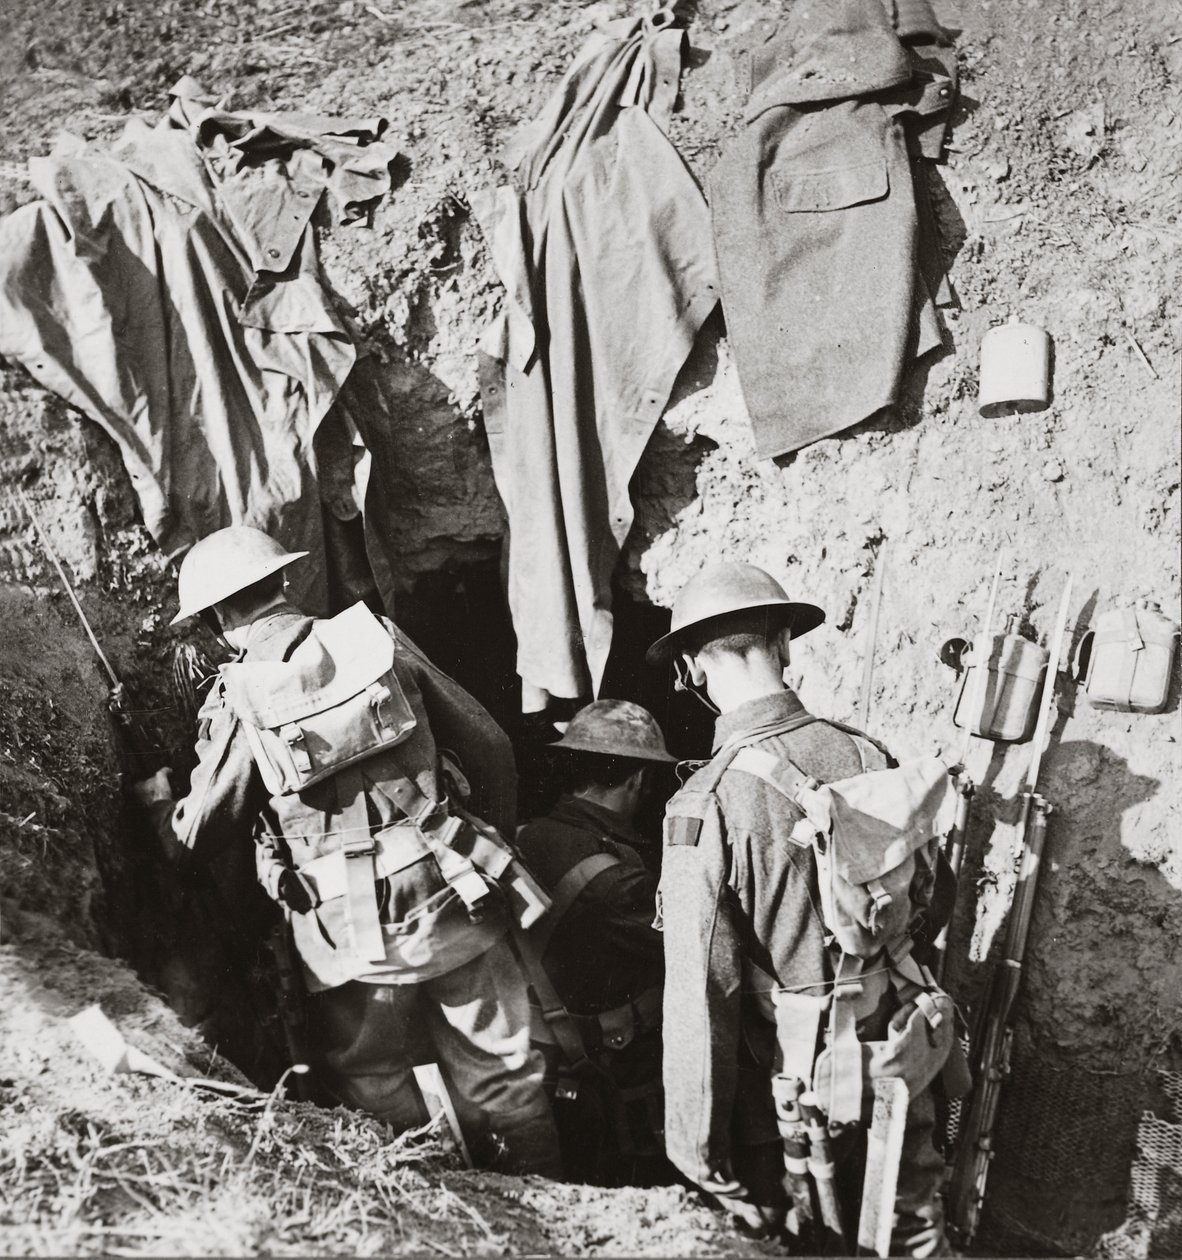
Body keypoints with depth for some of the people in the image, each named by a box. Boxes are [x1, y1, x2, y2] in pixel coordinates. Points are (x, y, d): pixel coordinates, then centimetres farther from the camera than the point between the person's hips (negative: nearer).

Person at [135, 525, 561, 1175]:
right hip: (453, 907, 3)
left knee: (377, 1097, 19)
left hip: (352, 941, -2)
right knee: (505, 1075, 17)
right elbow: (488, 745, 2)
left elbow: (198, 838, 2)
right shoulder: (380, 640, -2)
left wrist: (158, 802, 24)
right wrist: (491, 839, 17)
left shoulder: (237, 701, -8)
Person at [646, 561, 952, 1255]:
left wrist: (702, 1158, -10)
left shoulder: (706, 809, -23)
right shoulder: (867, 758, -9)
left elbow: (700, 999, -21)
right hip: (890, 1064, 4)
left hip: (785, 1088, -4)